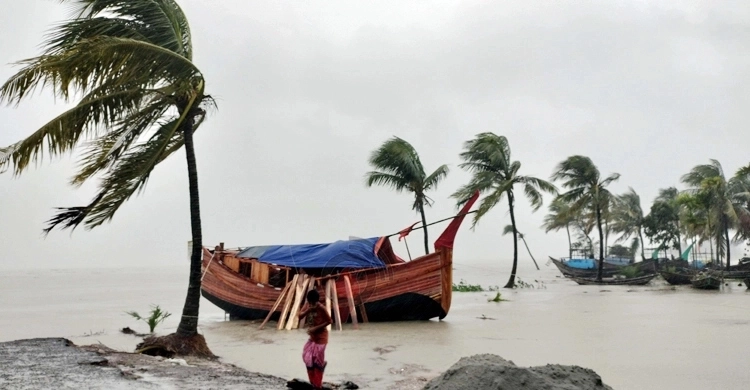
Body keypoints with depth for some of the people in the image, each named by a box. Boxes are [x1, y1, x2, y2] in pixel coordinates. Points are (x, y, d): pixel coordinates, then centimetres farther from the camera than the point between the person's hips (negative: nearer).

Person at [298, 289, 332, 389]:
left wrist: (316, 328, -21)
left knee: (317, 361, -2)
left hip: (320, 337, -7)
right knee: (308, 359, 10)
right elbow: (300, 316, -4)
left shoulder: (321, 308, -21)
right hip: (312, 336, 7)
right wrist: (307, 310, -22)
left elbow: (329, 321, -16)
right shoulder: (307, 304, -3)